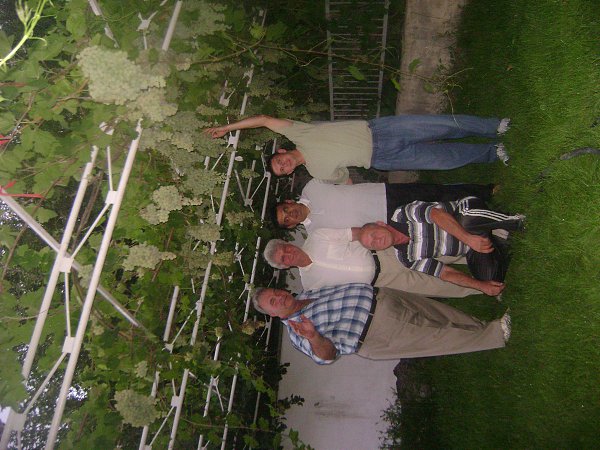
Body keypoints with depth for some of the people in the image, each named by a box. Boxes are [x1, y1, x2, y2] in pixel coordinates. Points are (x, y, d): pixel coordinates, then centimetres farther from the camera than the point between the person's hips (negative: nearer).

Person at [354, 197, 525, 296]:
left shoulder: (401, 214, -10)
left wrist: (468, 238, -39)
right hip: (470, 251, 4)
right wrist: (481, 285, -17)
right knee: (490, 282, -21)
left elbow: (436, 214, -25)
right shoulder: (407, 258, 1)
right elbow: (445, 273, -2)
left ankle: (515, 221, -12)